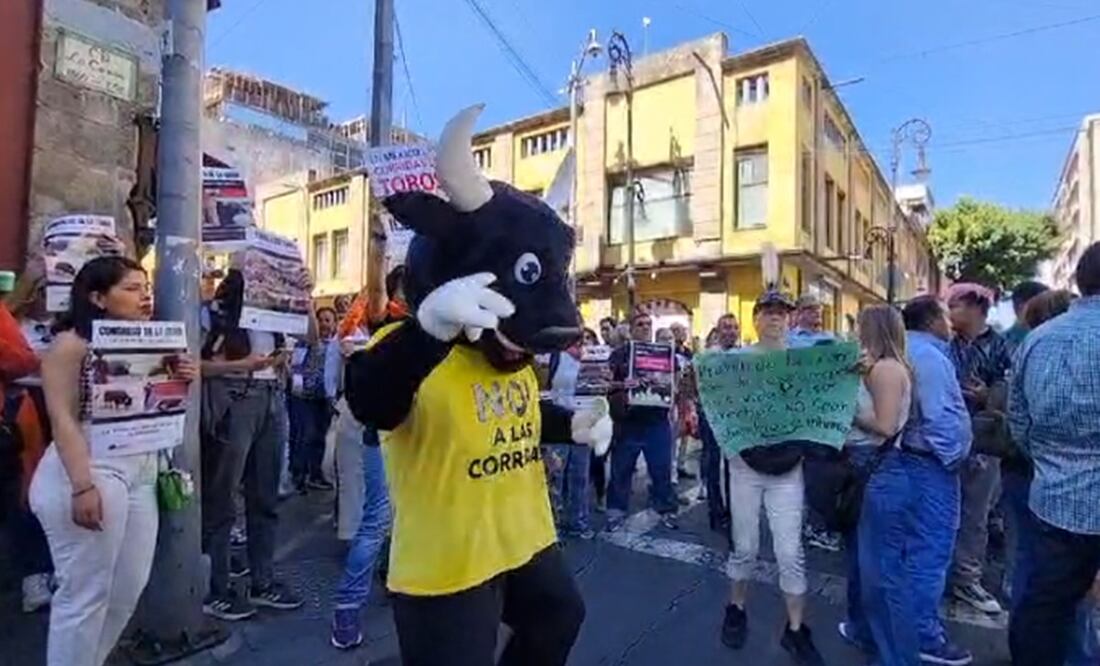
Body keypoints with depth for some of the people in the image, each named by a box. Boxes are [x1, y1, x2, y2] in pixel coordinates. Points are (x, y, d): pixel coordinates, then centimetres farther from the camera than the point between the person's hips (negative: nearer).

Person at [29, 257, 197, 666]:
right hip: (89, 473, -8)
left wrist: (179, 381, -2)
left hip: (141, 472, 8)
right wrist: (82, 486, -22)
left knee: (129, 588, 14)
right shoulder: (71, 343, -9)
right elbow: (63, 418, -15)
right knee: (85, 593, 1)